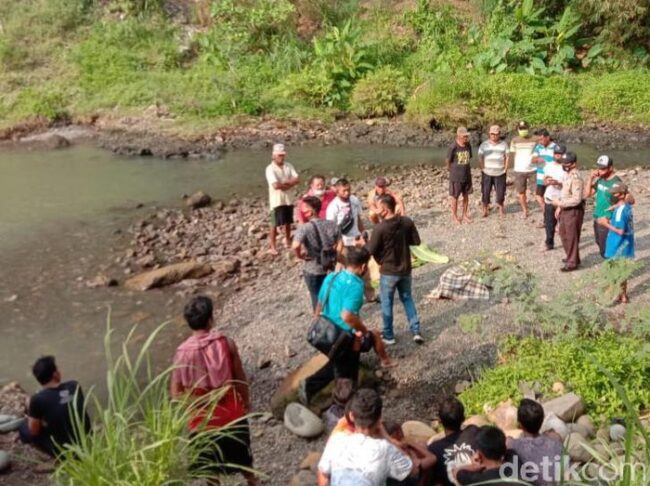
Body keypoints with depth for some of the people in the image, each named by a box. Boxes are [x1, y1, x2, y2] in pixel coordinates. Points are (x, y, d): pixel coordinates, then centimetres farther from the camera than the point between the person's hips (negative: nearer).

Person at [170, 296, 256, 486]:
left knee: (210, 466, 21)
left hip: (204, 419, -1)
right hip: (232, 413, 1)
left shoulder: (183, 352, -17)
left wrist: (199, 402, -6)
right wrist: (246, 401, 10)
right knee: (243, 456, 26)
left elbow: (176, 393, -16)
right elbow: (240, 378, -4)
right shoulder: (226, 343, -15)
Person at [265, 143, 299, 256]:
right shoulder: (270, 169, -15)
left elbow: (297, 179, -4)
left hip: (288, 199, 6)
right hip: (277, 200, -6)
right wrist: (289, 183, -10)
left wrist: (284, 183, -18)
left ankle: (288, 241, 33)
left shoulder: (288, 166, 4)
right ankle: (273, 247, 4)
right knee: (275, 224, -3)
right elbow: (276, 185, -25)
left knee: (288, 222, 16)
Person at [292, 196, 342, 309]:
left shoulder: (304, 228, -20)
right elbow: (340, 246, -6)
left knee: (317, 297, 15)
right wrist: (333, 257, 7)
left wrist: (300, 255, -16)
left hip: (313, 270, -4)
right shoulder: (332, 225, -6)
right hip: (330, 267, 4)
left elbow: (295, 246, -35)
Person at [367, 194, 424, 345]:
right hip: (405, 269, 5)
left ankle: (388, 335, 23)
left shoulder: (380, 228, -22)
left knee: (386, 303, 13)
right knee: (407, 299, 22)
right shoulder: (407, 222, -8)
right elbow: (416, 241, 1)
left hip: (388, 271, -4)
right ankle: (416, 331, 17)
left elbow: (371, 250, -16)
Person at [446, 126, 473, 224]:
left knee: (466, 195, 13)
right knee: (455, 197, 7)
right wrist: (451, 169, 6)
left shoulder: (468, 145, -3)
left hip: (467, 175, 5)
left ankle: (465, 215, 27)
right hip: (456, 175, -5)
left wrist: (465, 167, 11)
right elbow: (448, 160, -8)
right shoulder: (453, 147, -18)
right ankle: (454, 216, 22)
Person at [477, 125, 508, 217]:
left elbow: (507, 157, 5)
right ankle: (485, 210, 11)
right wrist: (483, 169, -5)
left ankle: (501, 208, 22)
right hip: (487, 173, 0)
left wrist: (505, 169, -3)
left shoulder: (503, 144, 3)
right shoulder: (484, 145, 2)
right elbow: (480, 158, 3)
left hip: (500, 173, 0)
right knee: (485, 192, 0)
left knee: (500, 192, 3)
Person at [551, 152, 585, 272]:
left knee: (572, 237, 0)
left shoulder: (576, 179, -22)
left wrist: (560, 203, -23)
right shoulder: (568, 175, 9)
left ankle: (572, 263, 11)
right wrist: (559, 207, 16)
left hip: (574, 211, -10)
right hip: (565, 210, 10)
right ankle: (571, 257, 36)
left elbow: (576, 199, -26)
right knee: (563, 233, 20)